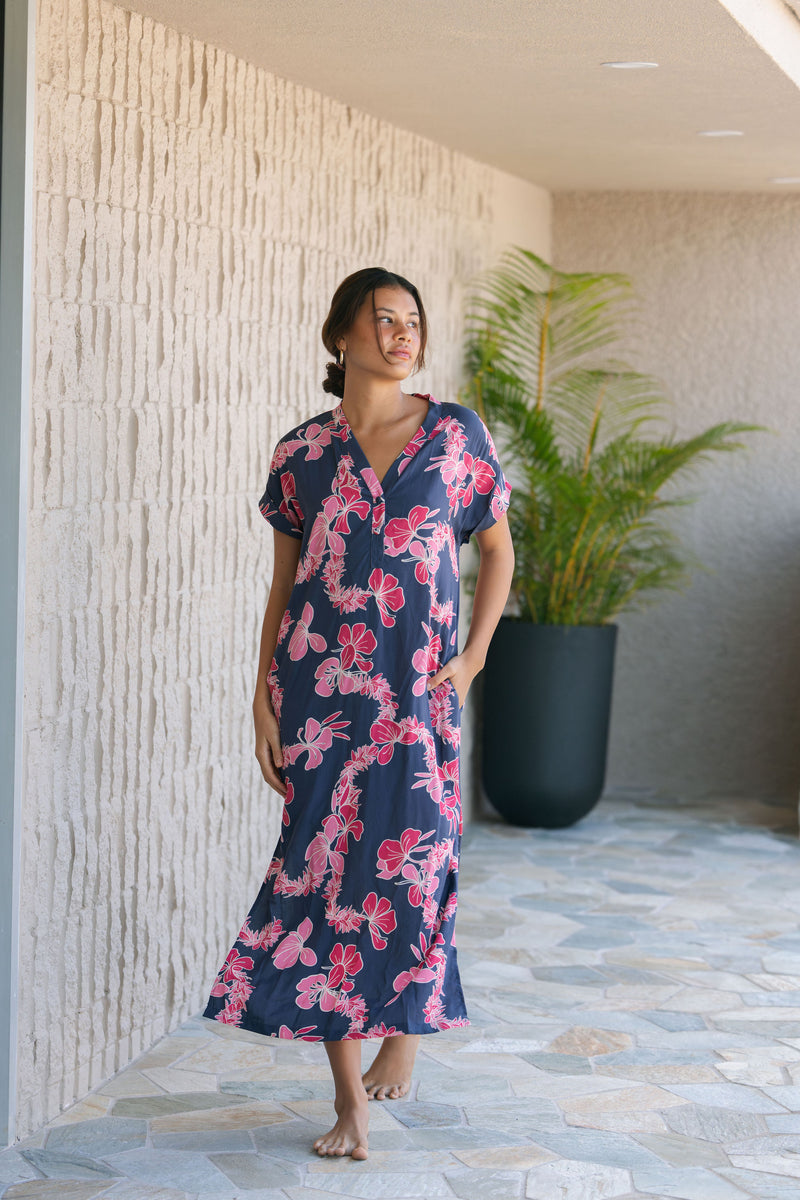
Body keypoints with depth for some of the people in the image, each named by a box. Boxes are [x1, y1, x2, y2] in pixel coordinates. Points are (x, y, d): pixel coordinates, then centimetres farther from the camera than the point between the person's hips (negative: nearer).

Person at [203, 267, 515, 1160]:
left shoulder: (456, 435, 3)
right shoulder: (301, 453, 4)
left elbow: (497, 550, 11)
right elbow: (282, 583, 8)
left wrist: (473, 657, 0)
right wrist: (262, 699, 2)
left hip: (416, 686, 0)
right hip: (318, 682, 0)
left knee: (410, 863, 0)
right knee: (326, 868, -2)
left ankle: (406, 1028, 32)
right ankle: (350, 1101, 6)